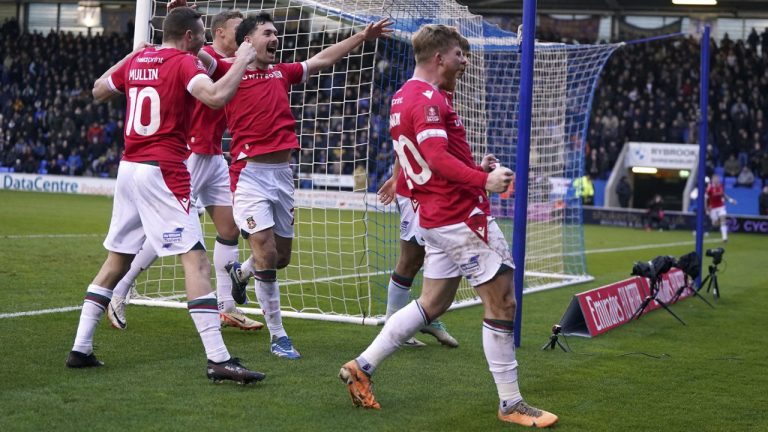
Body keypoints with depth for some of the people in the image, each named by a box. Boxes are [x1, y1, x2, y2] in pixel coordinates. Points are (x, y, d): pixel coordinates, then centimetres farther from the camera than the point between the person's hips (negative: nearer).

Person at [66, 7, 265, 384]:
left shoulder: (136, 60, 13)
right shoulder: (184, 63, -7)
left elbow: (98, 91, 28)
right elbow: (216, 97, -25)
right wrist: (242, 62, -10)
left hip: (128, 168, 8)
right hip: (163, 171, -8)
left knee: (117, 260, 17)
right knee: (196, 260, -11)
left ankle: (80, 348, 19)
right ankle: (218, 359, -17)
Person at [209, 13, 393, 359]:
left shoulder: (281, 73, 16)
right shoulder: (229, 72, -1)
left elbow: (322, 59, 26)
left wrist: (362, 37, 26)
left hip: (282, 173, 6)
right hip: (251, 173, -6)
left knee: (281, 257, 14)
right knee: (266, 256, -11)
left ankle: (240, 273, 47)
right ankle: (277, 337, 0)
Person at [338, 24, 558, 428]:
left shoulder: (403, 97, 15)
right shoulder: (428, 99, -16)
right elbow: (437, 157, -27)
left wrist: (474, 167, 16)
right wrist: (483, 180, -29)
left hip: (437, 216, 10)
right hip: (461, 216, -10)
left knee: (432, 303, 17)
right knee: (501, 302, -3)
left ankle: (361, 367, 18)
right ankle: (510, 404, 3)